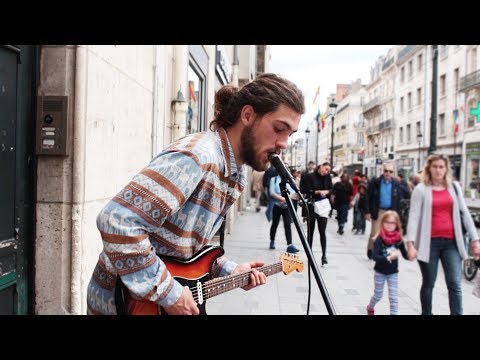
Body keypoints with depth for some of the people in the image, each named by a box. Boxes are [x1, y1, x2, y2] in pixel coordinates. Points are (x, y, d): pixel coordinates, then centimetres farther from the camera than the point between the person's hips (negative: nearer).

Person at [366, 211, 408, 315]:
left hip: (393, 272, 2)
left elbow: (405, 255, -4)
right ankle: (370, 308, 46)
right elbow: (374, 256, -27)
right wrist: (389, 258, -38)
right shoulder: (379, 239, -19)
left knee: (394, 298, 0)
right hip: (380, 272, -2)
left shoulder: (398, 239, -8)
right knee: (378, 295, 16)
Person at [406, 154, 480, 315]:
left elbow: (465, 213, 9)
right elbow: (413, 217, -8)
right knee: (428, 284, 9)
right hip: (430, 242, -2)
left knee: (455, 284, -2)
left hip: (451, 242, 3)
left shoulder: (454, 187, 8)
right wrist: (410, 244, -15)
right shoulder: (421, 189, -2)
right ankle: (426, 313, 25)